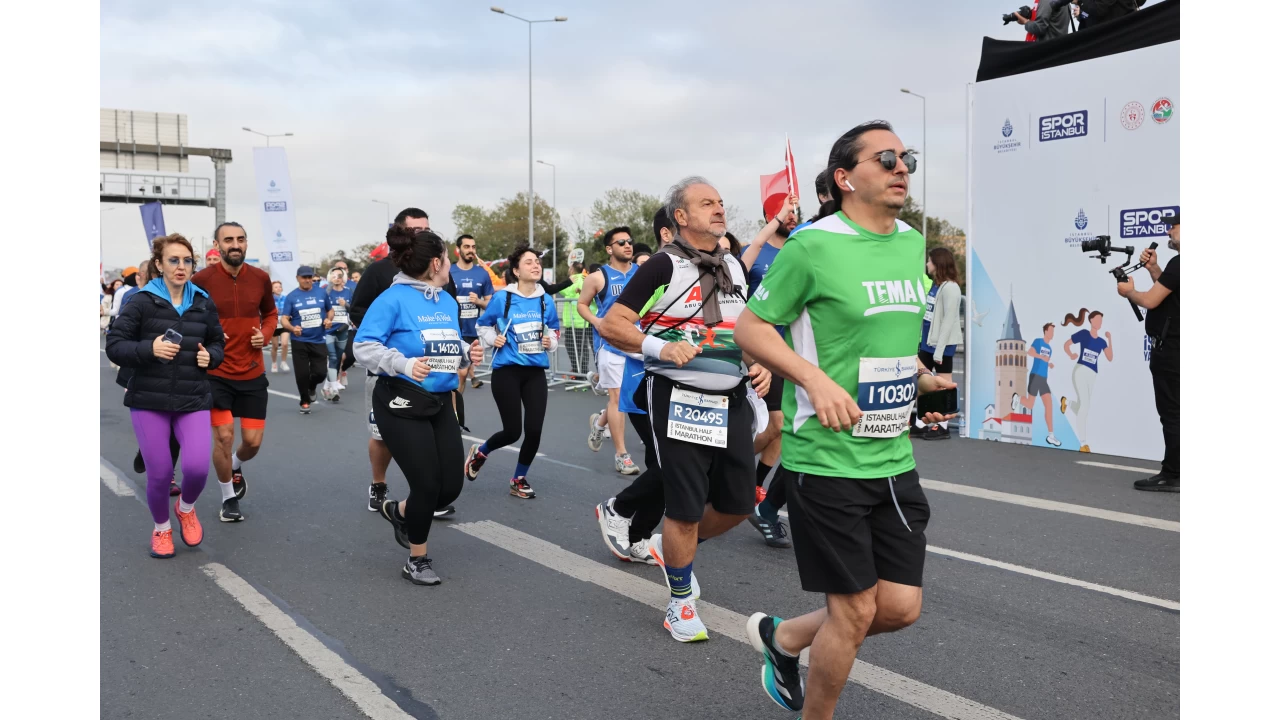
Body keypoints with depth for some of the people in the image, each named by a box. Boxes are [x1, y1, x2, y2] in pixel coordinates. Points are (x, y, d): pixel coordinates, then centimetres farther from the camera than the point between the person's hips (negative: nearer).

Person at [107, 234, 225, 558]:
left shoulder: (204, 304, 5)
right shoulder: (141, 302, -5)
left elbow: (217, 343, 17)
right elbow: (114, 346, -6)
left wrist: (210, 356, -6)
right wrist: (149, 349, -23)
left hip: (193, 400, 2)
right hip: (149, 400, -2)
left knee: (197, 467, -13)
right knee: (159, 473, 1)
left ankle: (186, 508, 23)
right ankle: (161, 528, 29)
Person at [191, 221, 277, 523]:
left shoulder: (261, 278, -1)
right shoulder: (202, 280, -10)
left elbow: (270, 313, 16)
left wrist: (265, 334, -3)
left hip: (253, 373, 3)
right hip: (216, 373, -3)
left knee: (253, 441, 4)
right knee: (223, 436, -5)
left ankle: (236, 467, 42)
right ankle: (229, 499, 19)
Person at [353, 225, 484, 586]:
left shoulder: (448, 302, 9)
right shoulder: (393, 299, -14)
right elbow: (364, 347, -18)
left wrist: (467, 354, -3)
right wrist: (404, 365, -30)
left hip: (439, 403, 7)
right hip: (401, 404, -7)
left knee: (451, 486, 6)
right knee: (428, 485, -5)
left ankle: (398, 511, 37)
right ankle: (417, 561, 18)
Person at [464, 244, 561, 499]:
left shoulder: (546, 301, 3)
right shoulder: (502, 298, -7)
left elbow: (554, 329, 19)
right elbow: (483, 325, 8)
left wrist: (551, 342, -1)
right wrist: (493, 339, -10)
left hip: (536, 371, 4)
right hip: (507, 371, -3)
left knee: (534, 430, -3)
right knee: (512, 431, -2)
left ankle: (519, 479, 20)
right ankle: (479, 452, 32)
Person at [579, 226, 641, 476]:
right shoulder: (598, 277, -4)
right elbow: (581, 304, 5)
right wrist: (596, 321, -13)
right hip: (610, 344, -4)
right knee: (618, 397, -3)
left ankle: (600, 421, 41)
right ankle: (621, 455, 6)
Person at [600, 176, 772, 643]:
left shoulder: (735, 267, 11)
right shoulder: (664, 266, -9)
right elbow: (611, 325, -12)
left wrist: (758, 363, 4)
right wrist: (661, 347, -25)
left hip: (732, 402, 7)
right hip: (680, 401, -6)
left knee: (737, 505, 11)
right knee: (685, 509, 0)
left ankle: (672, 548, 37)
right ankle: (681, 604, 21)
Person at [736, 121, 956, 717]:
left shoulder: (912, 244, 11)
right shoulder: (813, 245, -12)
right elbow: (749, 327, -10)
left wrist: (920, 376, 8)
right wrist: (816, 380, -22)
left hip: (894, 459, 7)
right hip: (826, 459, -7)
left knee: (901, 606, 9)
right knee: (855, 610, 2)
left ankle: (783, 637, 34)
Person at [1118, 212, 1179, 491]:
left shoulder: (1178, 263, -18)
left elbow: (1150, 300, -18)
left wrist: (1128, 291, 1)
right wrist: (1153, 268, 10)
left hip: (1169, 348, -10)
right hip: (1171, 346, 10)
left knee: (1170, 412, -7)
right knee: (1171, 411, 13)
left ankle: (1172, 476, -3)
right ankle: (1172, 472, 19)